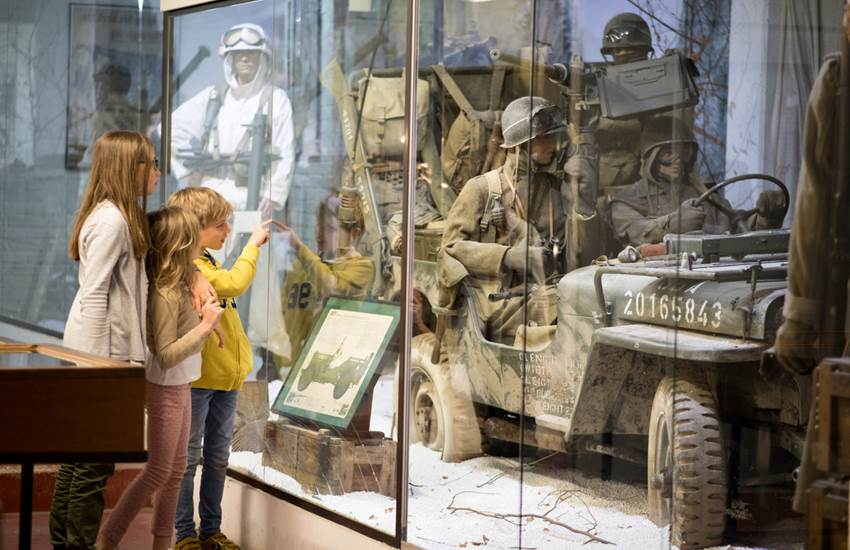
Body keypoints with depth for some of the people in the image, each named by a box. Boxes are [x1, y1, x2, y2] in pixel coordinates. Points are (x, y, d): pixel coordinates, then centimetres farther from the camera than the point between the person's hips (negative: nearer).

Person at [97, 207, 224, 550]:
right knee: (158, 470, 0)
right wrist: (205, 327, -26)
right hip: (165, 389, -9)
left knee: (176, 469, 15)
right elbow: (166, 354, -27)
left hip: (180, 386, 9)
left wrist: (207, 318, 2)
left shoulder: (179, 286, 2)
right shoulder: (165, 294, -25)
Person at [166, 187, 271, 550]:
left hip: (225, 377, 9)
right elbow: (234, 284, -26)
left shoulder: (208, 263, 16)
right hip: (195, 378, -9)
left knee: (218, 457, 14)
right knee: (189, 457, 0)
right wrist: (253, 246, -16)